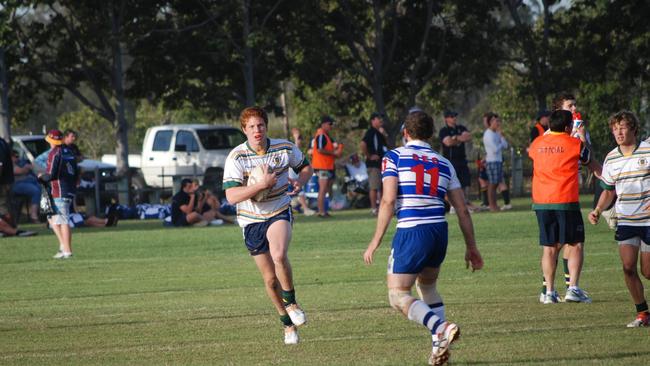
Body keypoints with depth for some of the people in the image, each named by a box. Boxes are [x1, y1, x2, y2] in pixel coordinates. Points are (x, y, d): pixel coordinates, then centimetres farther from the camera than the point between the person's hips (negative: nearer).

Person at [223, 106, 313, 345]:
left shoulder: (285, 148, -7)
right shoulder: (236, 158, -15)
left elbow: (305, 167, 13)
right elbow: (231, 196, -24)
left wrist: (300, 181, -10)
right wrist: (262, 185, -33)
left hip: (279, 213, 0)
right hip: (251, 220, 0)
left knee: (279, 255, -31)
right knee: (270, 278, 5)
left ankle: (290, 302, -8)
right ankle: (288, 324, 24)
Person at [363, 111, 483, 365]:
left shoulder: (394, 157, 1)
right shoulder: (444, 164, 14)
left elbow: (388, 201, -10)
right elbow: (462, 210, 13)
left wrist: (376, 241, -7)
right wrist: (471, 246, 20)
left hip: (411, 233, -5)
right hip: (439, 231, 5)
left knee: (398, 295, 0)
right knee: (427, 286, 27)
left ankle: (441, 327, -24)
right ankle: (439, 345, 16)